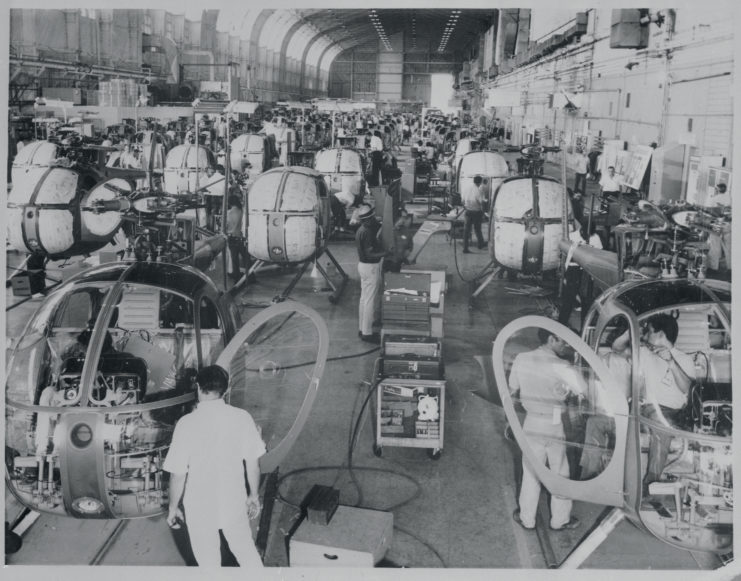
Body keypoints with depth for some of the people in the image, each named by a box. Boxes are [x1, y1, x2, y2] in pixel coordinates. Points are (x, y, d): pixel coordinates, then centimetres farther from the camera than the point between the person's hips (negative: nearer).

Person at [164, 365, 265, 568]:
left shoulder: (187, 424, -20)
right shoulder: (242, 418, -12)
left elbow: (178, 474, -15)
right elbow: (253, 463, -3)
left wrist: (173, 508, 1)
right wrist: (253, 495, 12)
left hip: (200, 508, -2)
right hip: (234, 503, 2)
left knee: (209, 560, 19)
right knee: (245, 549, 25)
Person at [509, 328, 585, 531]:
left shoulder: (521, 359, -7)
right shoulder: (562, 368, -21)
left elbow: (512, 389, 4)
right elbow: (585, 393, -20)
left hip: (532, 423, 3)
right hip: (557, 427, -3)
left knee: (530, 472, 17)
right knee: (560, 474, 16)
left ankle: (527, 518, 29)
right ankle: (560, 520, 31)